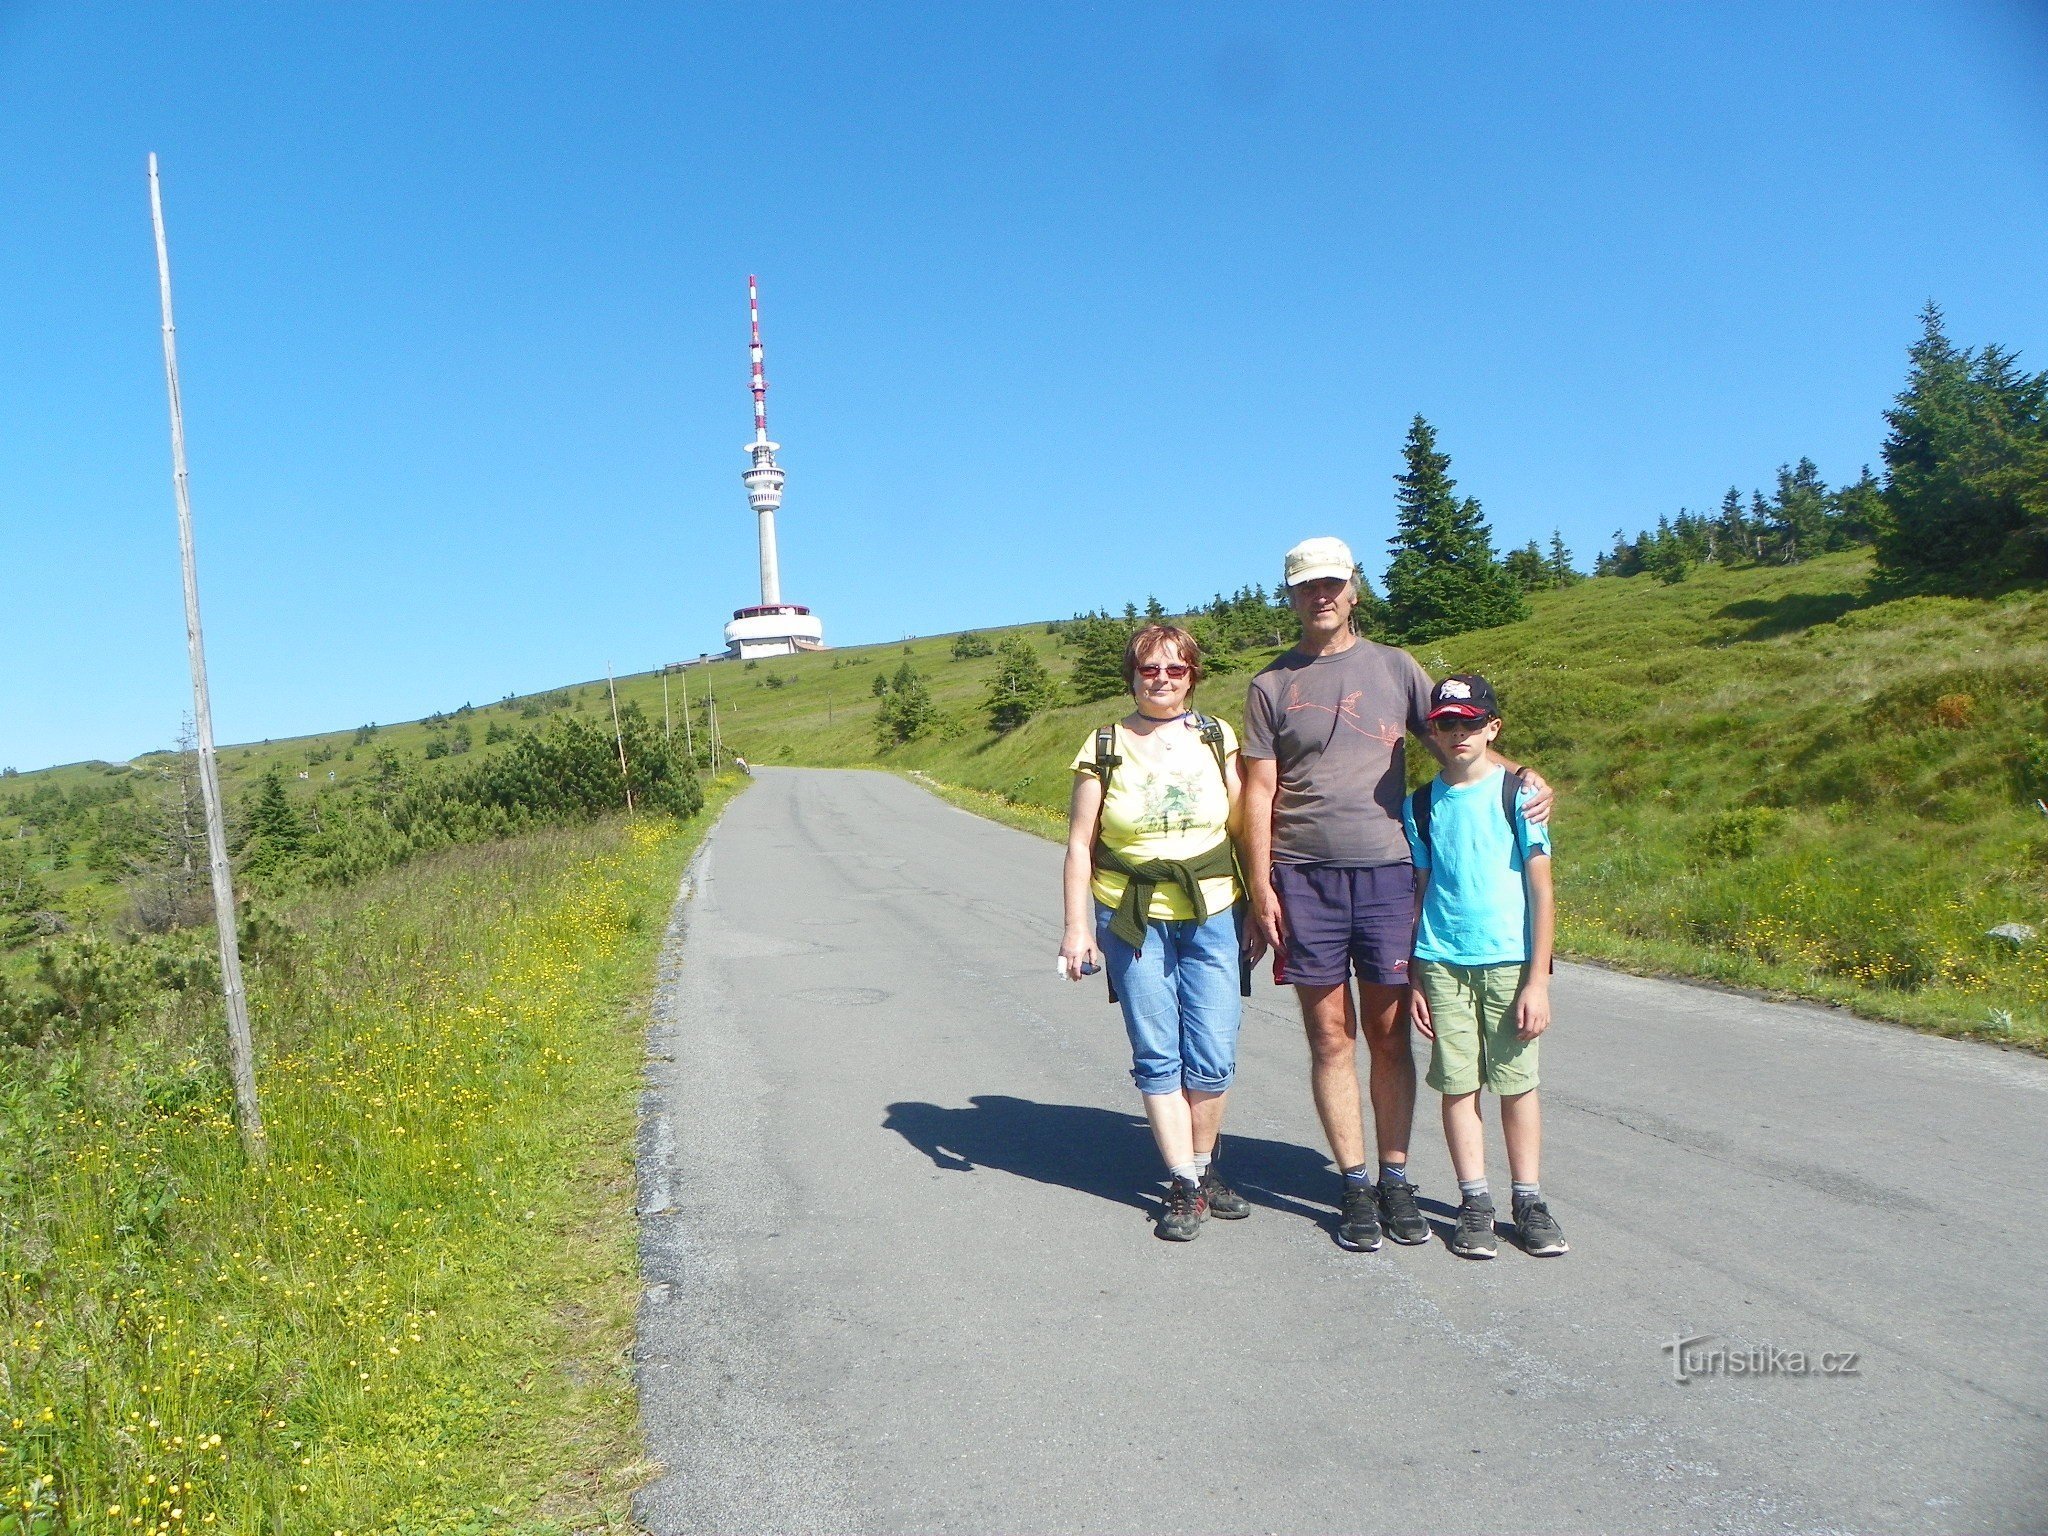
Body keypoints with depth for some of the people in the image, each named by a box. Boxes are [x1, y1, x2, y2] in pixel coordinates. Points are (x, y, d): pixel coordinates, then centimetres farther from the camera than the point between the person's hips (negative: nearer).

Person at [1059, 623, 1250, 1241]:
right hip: (1132, 920, -1)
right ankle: (1184, 1185, 13)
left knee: (1213, 1056, 0)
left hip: (1212, 915, 2)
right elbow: (1080, 844, 1)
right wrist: (1077, 928, -4)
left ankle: (1204, 1165, 23)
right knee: (1157, 1056, 1)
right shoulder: (1104, 748, 0)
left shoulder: (1217, 737, 6)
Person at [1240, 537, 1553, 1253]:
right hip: (1304, 877, -1)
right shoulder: (1272, 685, 7)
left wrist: (1522, 773, -6)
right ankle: (1355, 1186, 13)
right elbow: (1259, 792, 4)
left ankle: (1395, 1181, 16)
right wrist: (1260, 886, -4)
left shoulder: (1394, 667, 11)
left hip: (1386, 871, 1)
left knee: (1388, 1034, 5)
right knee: (1331, 1037, 3)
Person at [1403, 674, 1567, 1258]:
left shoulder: (1519, 794, -1)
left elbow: (1541, 891, -2)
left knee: (1516, 1083, 4)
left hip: (1509, 962, -2)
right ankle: (1474, 1202, 14)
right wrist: (1413, 975, 7)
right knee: (1458, 1084, 4)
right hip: (1442, 962, 2)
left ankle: (1529, 1200, 16)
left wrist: (1538, 980, -7)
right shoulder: (1421, 805, 8)